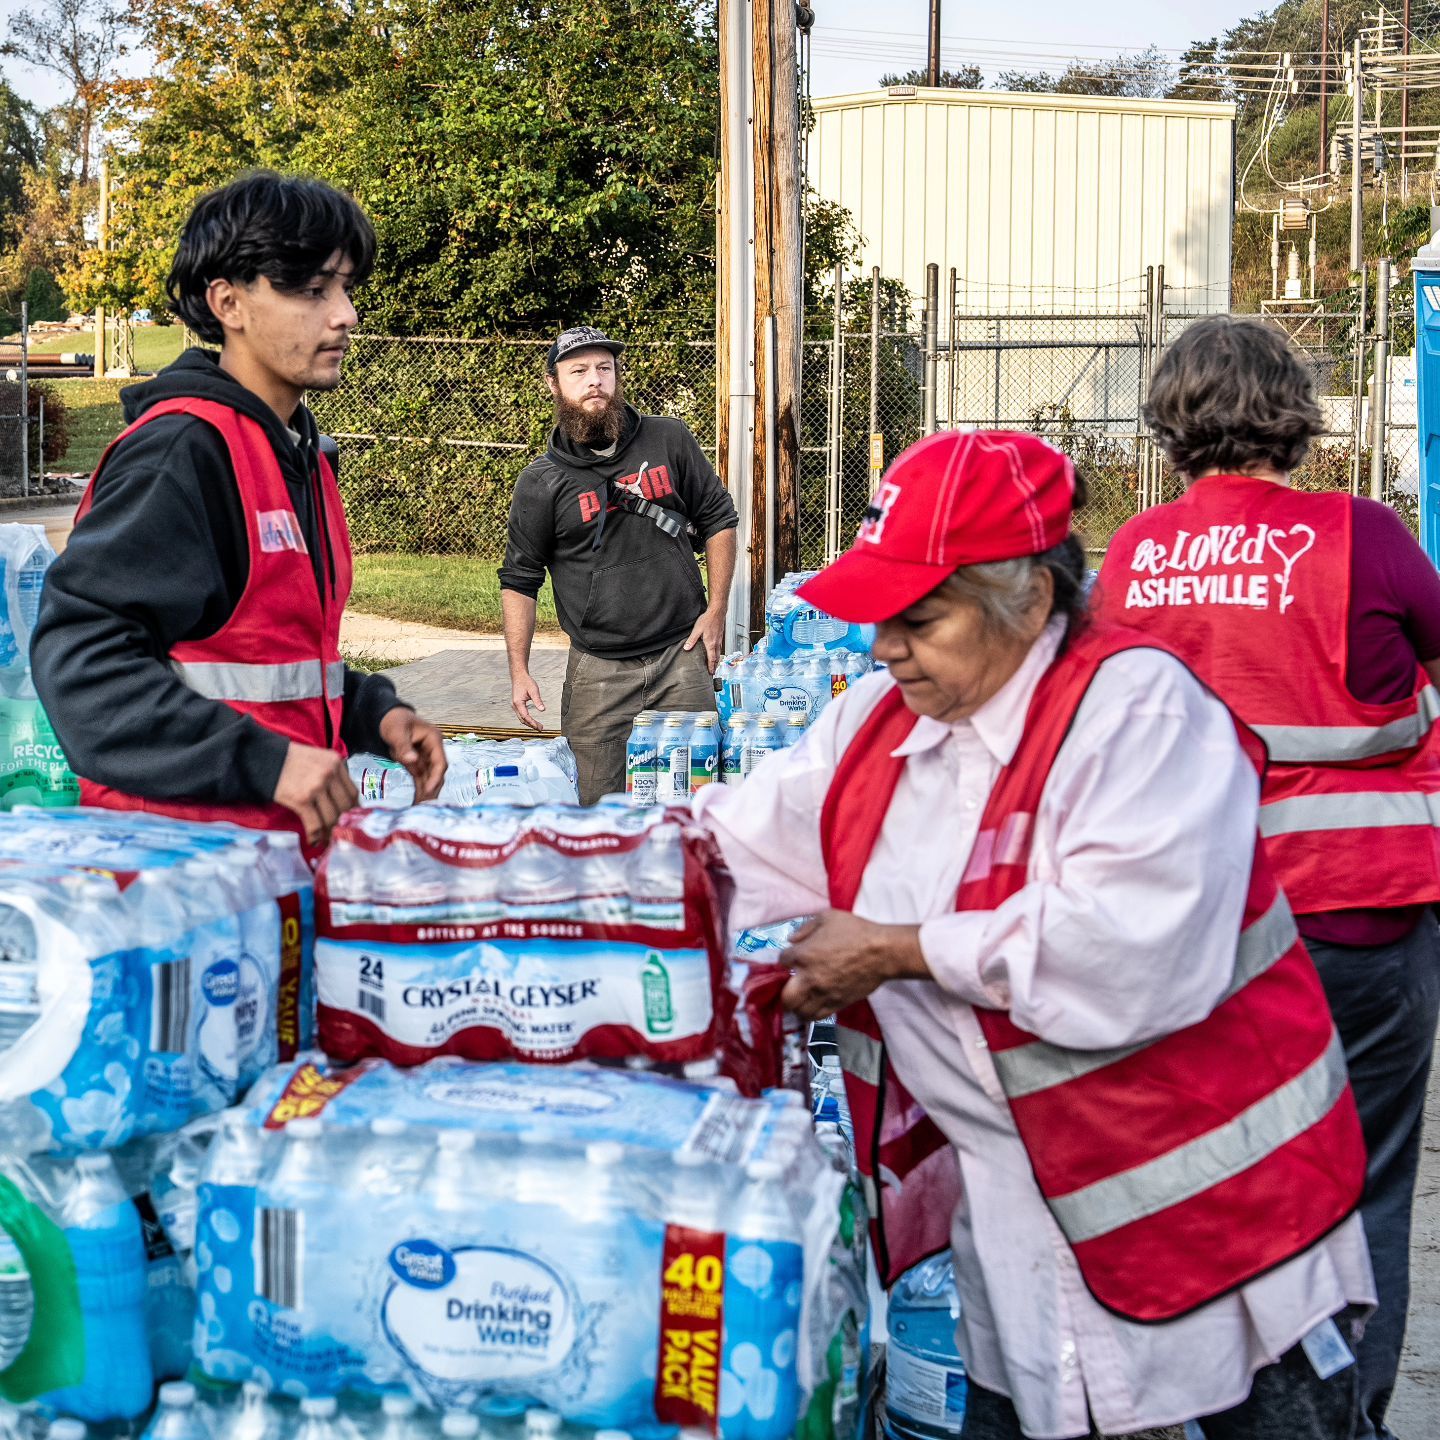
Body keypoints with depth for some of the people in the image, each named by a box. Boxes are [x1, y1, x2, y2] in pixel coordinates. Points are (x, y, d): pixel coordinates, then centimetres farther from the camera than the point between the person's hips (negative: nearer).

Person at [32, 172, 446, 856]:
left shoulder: (299, 453, 14)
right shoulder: (182, 448, -15)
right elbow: (79, 650, -23)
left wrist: (371, 713, 6)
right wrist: (264, 761, -27)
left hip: (289, 831, 9)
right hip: (183, 845, -8)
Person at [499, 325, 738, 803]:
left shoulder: (669, 441, 4)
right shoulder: (541, 482, 0)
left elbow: (719, 520, 12)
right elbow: (519, 580, 5)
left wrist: (716, 610, 4)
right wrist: (519, 670, -3)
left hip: (681, 656, 1)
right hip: (598, 670, -1)